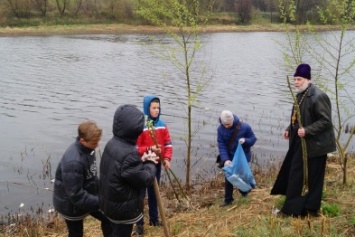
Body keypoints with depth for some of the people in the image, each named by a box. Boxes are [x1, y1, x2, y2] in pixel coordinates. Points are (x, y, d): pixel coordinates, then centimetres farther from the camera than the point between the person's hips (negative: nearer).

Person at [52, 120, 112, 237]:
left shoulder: (87, 148, -9)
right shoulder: (73, 162, -37)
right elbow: (76, 195, -33)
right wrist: (100, 202, -31)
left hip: (87, 197, 8)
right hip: (71, 204, -8)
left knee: (107, 217, 16)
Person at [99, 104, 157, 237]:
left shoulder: (112, 143, -4)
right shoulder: (129, 154, -32)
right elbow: (145, 180, -21)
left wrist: (141, 160, 2)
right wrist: (150, 164, -5)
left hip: (109, 201, 8)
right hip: (123, 207, -8)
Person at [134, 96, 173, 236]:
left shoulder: (162, 124, 1)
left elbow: (168, 143, 6)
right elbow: (134, 147, -14)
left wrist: (167, 158, -6)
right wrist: (149, 149, -25)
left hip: (157, 164, 5)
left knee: (154, 192, 17)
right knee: (140, 193, 1)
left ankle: (154, 218, 31)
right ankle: (139, 223, 10)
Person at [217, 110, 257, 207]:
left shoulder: (244, 127, -20)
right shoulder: (220, 129, -15)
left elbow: (253, 138, -8)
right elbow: (221, 145, -16)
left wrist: (245, 140, -32)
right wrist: (225, 159, -28)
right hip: (229, 158, 2)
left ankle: (244, 191, 35)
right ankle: (228, 200, 18)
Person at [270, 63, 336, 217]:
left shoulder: (318, 97, -20)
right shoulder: (300, 95, 10)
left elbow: (325, 121, -21)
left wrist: (307, 131, -27)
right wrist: (289, 130, 7)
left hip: (315, 144, -10)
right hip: (300, 143, 10)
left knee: (313, 177, 3)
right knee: (294, 174, 14)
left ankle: (311, 209, 16)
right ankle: (291, 208, 24)